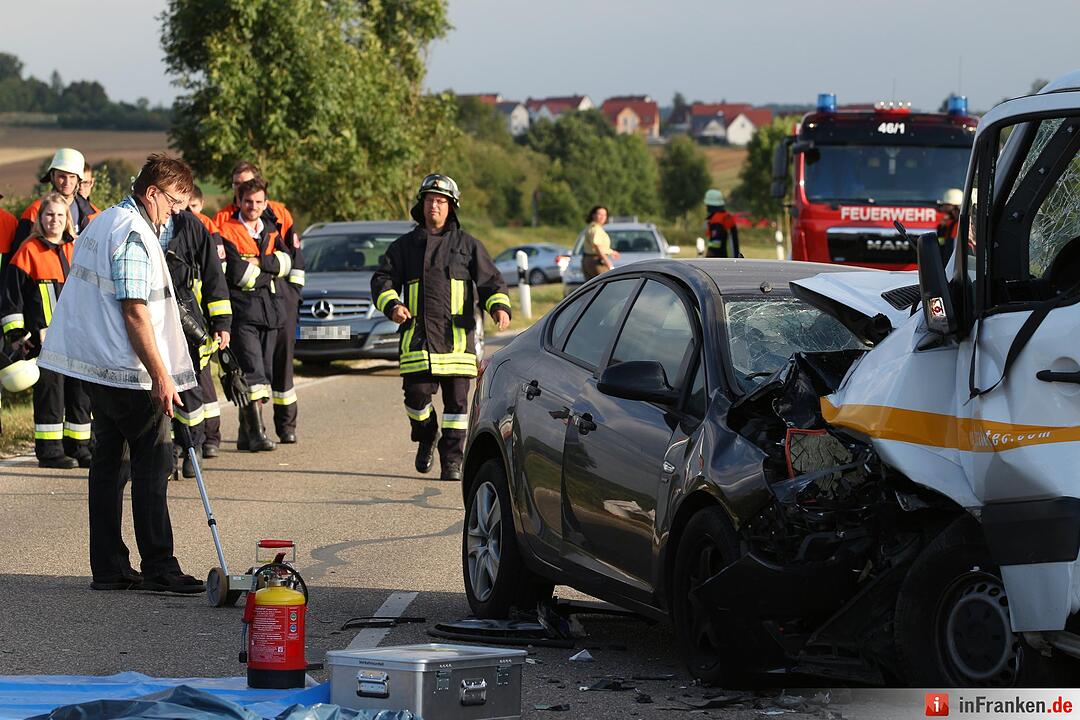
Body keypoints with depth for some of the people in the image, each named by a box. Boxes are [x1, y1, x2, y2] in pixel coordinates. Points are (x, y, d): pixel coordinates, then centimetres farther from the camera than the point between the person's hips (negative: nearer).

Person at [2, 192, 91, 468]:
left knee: (81, 391, 7)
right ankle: (49, 450, 2)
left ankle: (79, 447, 16)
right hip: (43, 338, -5)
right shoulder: (29, 251, -3)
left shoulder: (76, 250, 13)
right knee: (50, 391, -5)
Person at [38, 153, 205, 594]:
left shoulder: (102, 224, 17)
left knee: (107, 461, 11)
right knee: (153, 464, -5)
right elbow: (135, 313, -21)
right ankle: (159, 570, -3)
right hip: (129, 373, -10)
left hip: (95, 364, 10)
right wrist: (161, 376, -20)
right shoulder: (134, 235, -16)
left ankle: (108, 569, 13)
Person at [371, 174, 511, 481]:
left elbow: (490, 280, 9)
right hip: (417, 335, 0)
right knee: (417, 394, -9)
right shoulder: (405, 245, 15)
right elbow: (382, 279, 12)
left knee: (456, 399, -3)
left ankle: (452, 459, 5)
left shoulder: (466, 244, 12)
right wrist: (392, 305, -9)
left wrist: (499, 307, -11)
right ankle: (426, 436, 21)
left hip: (457, 337, 0)